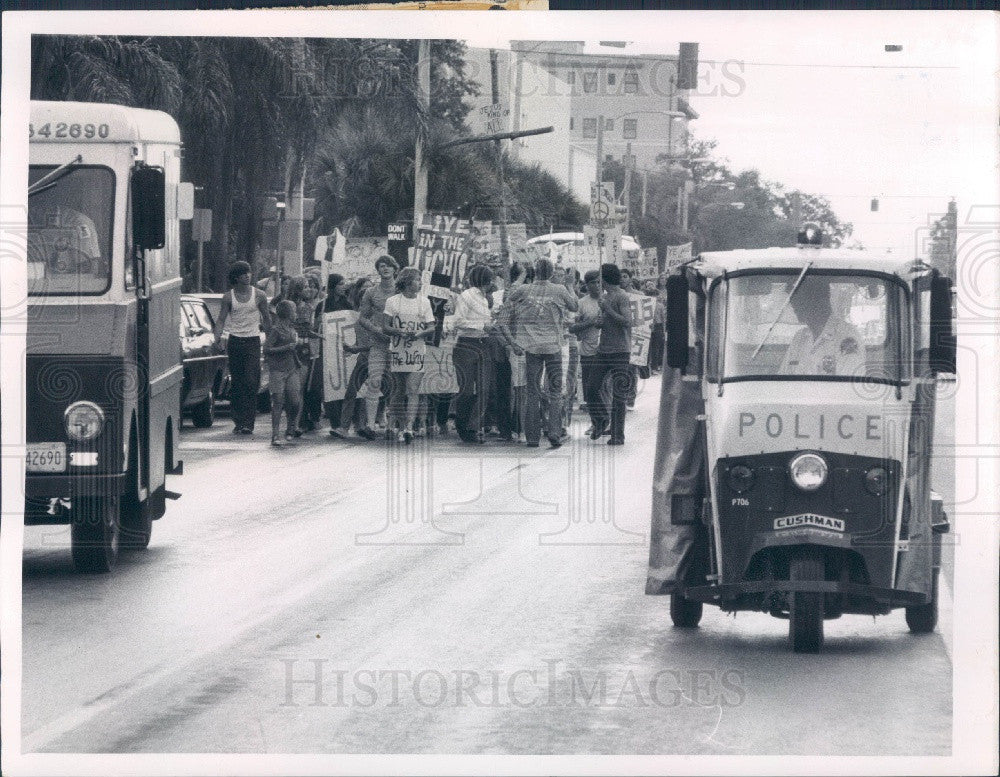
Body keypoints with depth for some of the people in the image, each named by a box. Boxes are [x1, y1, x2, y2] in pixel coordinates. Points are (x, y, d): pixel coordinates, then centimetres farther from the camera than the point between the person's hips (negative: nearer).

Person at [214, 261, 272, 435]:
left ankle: (248, 422, -14)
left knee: (251, 383, -11)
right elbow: (221, 320, 1)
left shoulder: (259, 296, 1)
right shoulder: (228, 297, 3)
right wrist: (217, 337, -16)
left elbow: (267, 319, 9)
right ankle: (238, 421, 10)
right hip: (235, 341, 1)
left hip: (253, 342, -1)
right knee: (237, 384, 4)